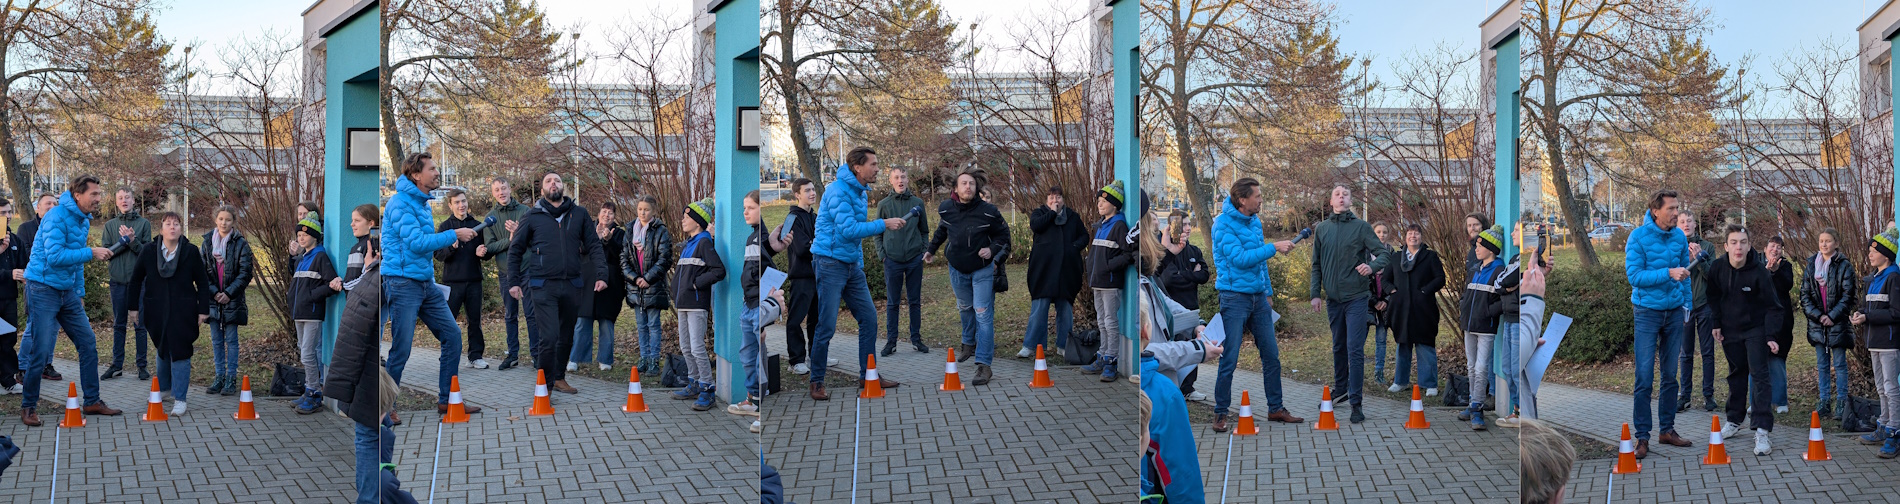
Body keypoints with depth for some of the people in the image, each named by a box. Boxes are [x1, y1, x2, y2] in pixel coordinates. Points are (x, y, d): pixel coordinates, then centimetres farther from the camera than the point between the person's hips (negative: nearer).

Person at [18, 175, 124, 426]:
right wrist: (91, 253, -24)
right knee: (41, 351, -6)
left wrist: (80, 292, 17)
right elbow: (54, 256, -26)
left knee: (88, 345, 7)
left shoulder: (83, 220, 10)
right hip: (43, 290, -8)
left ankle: (92, 402, 15)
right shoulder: (57, 217, -17)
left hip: (68, 292, 9)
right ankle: (28, 407, 7)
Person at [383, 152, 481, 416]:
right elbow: (416, 242, -22)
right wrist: (454, 235, -15)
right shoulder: (401, 203, -13)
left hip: (426, 283, 9)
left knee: (452, 335, 7)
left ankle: (446, 400, 15)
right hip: (403, 283, -9)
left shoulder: (422, 203, 16)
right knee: (401, 348, -7)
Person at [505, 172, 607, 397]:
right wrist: (514, 282, 3)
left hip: (572, 285, 3)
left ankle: (559, 378, 28)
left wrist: (601, 275, -3)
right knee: (549, 337, -12)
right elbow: (515, 250, 10)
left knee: (566, 336, 13)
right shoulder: (533, 217, 4)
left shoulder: (580, 214, 8)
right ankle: (544, 384, -1)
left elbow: (594, 246, 8)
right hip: (543, 286, -3)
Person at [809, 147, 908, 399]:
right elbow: (849, 230, -23)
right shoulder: (839, 190, -16)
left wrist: (860, 264, 19)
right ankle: (817, 383, 3)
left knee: (869, 318, 8)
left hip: (852, 265, 9)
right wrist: (883, 224, -19)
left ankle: (868, 375, 19)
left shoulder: (859, 192, 13)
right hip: (830, 263, -9)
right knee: (826, 326, -6)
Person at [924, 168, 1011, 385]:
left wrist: (993, 249, -20)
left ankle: (983, 364, -16)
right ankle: (969, 343, 47)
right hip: (957, 269, 4)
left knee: (983, 313, -11)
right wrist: (931, 249, 15)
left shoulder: (988, 211, -19)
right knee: (964, 308, 22)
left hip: (982, 270, -4)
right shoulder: (946, 209, -9)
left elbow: (1003, 233, -4)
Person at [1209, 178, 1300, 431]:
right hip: (1234, 298, -7)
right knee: (1229, 360, -4)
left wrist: (1268, 292, 19)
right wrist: (1274, 248, -19)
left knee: (1271, 355, 8)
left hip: (1258, 297, 7)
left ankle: (1275, 409, 18)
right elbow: (1240, 258, -21)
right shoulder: (1224, 224, -12)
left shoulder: (1255, 221, 11)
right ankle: (1221, 414, 5)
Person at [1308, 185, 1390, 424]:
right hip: (1332, 297, 4)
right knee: (1338, 347, 15)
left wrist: (1371, 266, -25)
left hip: (1356, 296, -4)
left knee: (1355, 349, -8)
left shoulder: (1361, 227, -2)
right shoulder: (1322, 229, 8)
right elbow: (1316, 265, 12)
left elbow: (1383, 253, -4)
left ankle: (1356, 402, -8)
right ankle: (1340, 389, 31)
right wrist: (1315, 293, 3)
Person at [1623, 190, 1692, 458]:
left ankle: (1668, 429, 20)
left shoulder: (1679, 237, 4)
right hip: (1648, 312, -4)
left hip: (1674, 312, 4)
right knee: (1645, 377, -5)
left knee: (1670, 375, 10)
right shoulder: (1638, 237, -10)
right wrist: (1668, 273, -24)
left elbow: (1684, 273, 14)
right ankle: (1642, 436, -1)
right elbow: (1634, 275, -16)